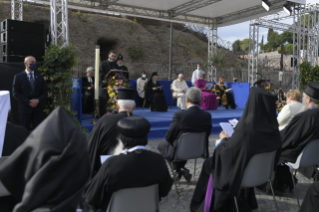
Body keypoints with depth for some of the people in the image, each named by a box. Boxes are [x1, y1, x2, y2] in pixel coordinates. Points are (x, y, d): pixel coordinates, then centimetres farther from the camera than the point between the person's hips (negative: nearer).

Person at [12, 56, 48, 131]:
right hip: (25, 108, -2)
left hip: (38, 108, 2)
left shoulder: (40, 77, 12)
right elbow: (15, 93, -4)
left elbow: (45, 93, 9)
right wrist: (28, 102, -13)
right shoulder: (18, 77, 2)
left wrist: (38, 100, -11)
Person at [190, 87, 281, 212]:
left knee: (210, 163, 21)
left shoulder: (245, 128, -33)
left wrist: (224, 139, 0)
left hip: (239, 173, -6)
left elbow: (226, 151, -21)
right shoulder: (273, 129, -14)